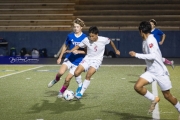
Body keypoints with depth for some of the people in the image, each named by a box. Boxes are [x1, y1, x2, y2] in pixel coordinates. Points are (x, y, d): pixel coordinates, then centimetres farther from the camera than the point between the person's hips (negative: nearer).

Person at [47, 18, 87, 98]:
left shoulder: (84, 38, -8)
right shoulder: (70, 36, 0)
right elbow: (65, 46, 14)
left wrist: (78, 51, -20)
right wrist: (60, 57, 16)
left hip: (77, 62, -2)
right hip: (69, 58, 2)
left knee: (67, 79, -3)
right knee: (61, 72, -24)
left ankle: (62, 92, 24)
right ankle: (56, 80, 11)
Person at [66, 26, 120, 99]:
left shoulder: (103, 40, -16)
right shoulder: (86, 40, -12)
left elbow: (110, 42, 6)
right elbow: (78, 46, 1)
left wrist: (116, 50, 19)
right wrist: (71, 51, -17)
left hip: (97, 60, -3)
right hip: (87, 58, 3)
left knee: (88, 76, -24)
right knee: (76, 73, -14)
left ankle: (81, 93, -11)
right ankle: (81, 85, 16)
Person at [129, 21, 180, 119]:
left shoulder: (150, 40, -18)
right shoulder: (145, 41, 7)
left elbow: (152, 56, -29)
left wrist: (136, 55, -26)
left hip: (160, 72, -7)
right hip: (150, 71, 7)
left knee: (167, 95, 2)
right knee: (137, 86, -14)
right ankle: (154, 99, 6)